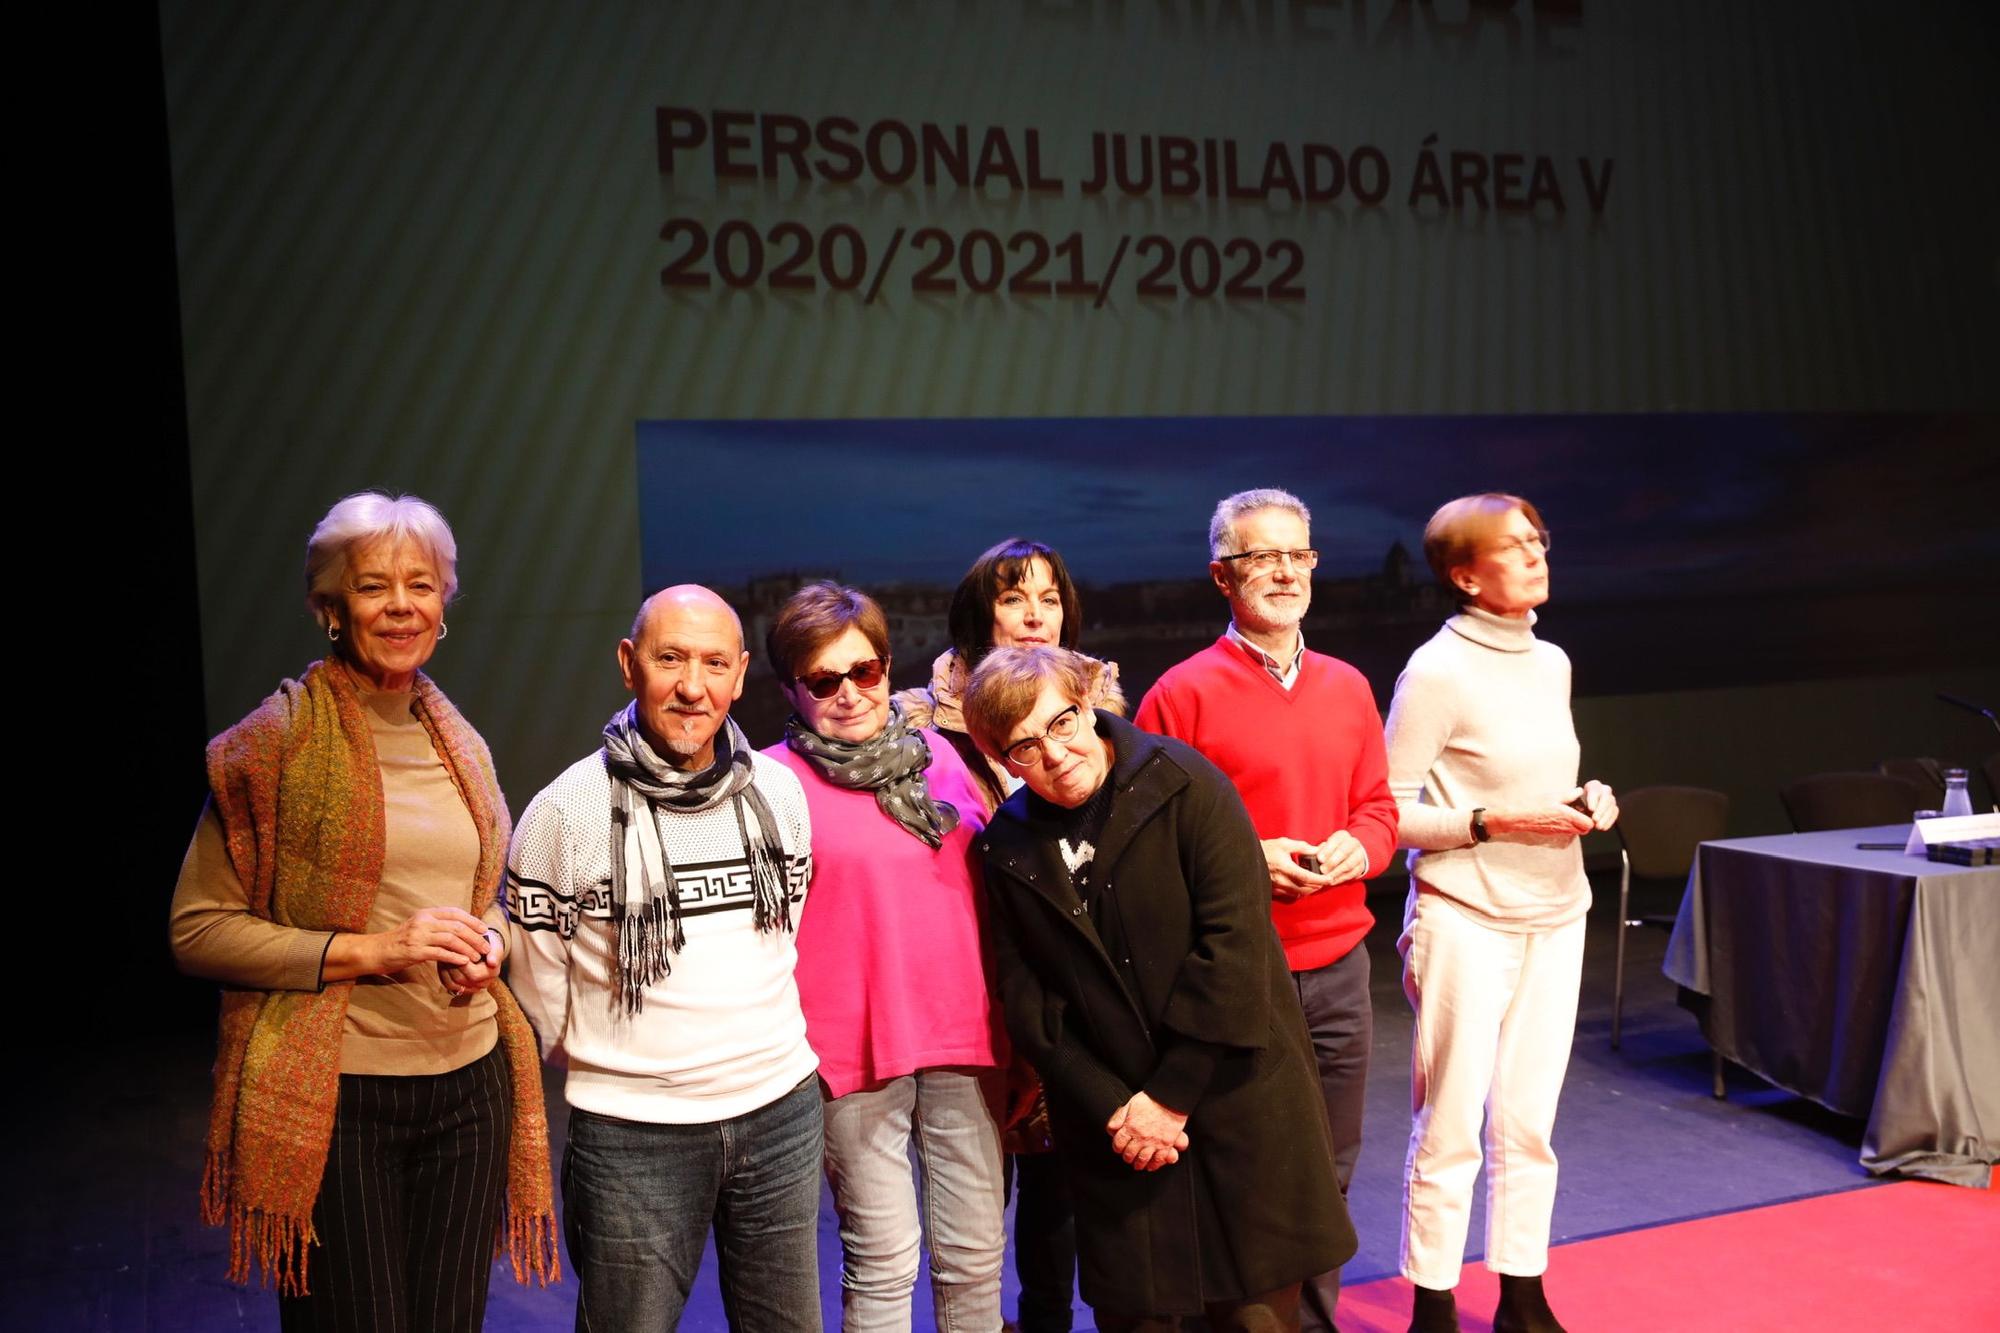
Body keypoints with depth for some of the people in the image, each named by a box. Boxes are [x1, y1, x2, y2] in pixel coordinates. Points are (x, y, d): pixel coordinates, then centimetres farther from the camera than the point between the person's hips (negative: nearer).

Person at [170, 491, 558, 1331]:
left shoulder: (461, 747, 10)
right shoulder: (279, 740, -6)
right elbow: (197, 929, -8)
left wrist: (487, 940, 0)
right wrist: (368, 951, -17)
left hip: (471, 1082, 5)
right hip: (335, 1095, -5)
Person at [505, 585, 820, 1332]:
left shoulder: (779, 791, 1)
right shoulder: (567, 811, -11)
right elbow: (538, 991, -1)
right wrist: (609, 1065, 8)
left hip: (780, 1112, 4)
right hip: (633, 1130, -4)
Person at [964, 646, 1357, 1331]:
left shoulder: (1185, 785, -9)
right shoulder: (1008, 848, 2)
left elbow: (1233, 940, -15)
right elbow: (1028, 1000, 1)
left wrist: (1171, 1094, -14)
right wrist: (1111, 1107, -10)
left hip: (1235, 1096, -2)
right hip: (1114, 1127, 2)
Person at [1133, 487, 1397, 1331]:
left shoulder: (1348, 688, 10)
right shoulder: (1183, 693, -7)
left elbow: (1379, 807, 15)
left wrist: (1359, 846, -6)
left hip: (1338, 968, 5)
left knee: (1327, 1172, 14)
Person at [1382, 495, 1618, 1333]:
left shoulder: (1552, 663, 9)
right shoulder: (1438, 670, -12)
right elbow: (1389, 812, -12)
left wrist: (1589, 802, -1)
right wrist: (1492, 823, -21)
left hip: (1556, 916, 6)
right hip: (1466, 920, -6)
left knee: (1529, 1123, 12)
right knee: (1450, 1130, 1)